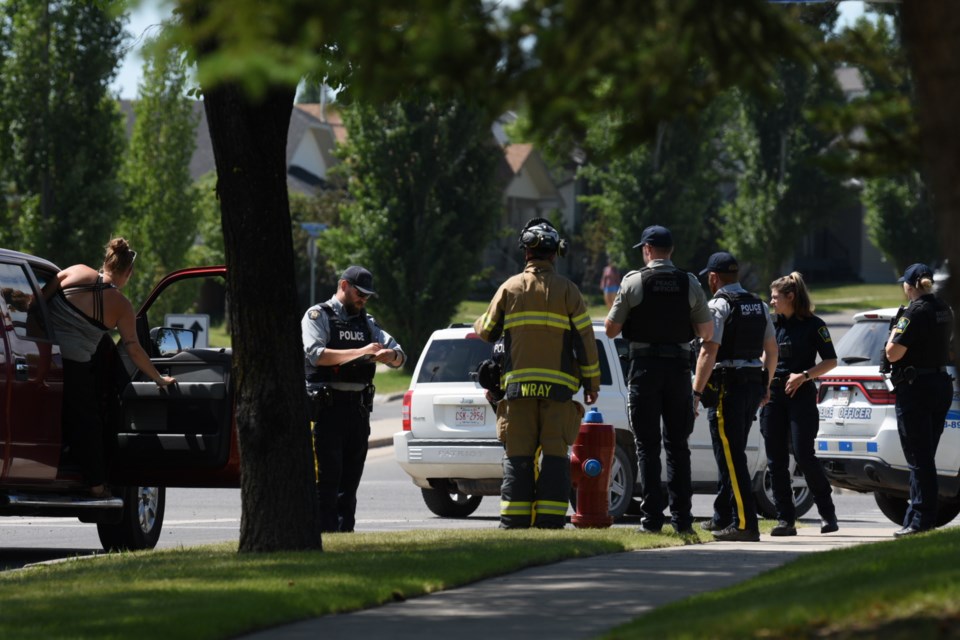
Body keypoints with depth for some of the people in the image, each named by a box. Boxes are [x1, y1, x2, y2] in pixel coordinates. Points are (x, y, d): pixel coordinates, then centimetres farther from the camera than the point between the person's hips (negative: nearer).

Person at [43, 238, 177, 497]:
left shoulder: (76, 273, 2)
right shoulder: (121, 306, -2)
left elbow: (38, 301, 1)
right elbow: (134, 350, 1)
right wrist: (159, 379, 12)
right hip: (75, 367, -2)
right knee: (87, 424, 12)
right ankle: (96, 483, 15)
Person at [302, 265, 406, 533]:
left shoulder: (366, 322, 18)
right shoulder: (318, 316, 0)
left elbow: (399, 355, 11)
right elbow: (315, 354, -17)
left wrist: (387, 355, -14)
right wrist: (359, 352, -22)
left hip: (358, 408, 7)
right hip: (327, 407, -7)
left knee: (350, 480, 7)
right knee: (327, 478, -10)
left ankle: (346, 533, 9)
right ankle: (325, 534, -11)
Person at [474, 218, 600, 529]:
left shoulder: (509, 288, 5)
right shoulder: (567, 290, 2)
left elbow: (487, 332, 12)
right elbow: (585, 338, 0)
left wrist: (477, 325, 36)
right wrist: (592, 383, 7)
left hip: (518, 385, 1)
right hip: (558, 386, -1)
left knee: (518, 457, 2)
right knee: (555, 455, 1)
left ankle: (514, 523, -1)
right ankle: (550, 521, -4)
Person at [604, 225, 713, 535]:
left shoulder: (633, 283, -5)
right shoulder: (690, 284, 2)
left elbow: (611, 329, -1)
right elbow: (707, 332, 4)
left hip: (645, 367, -2)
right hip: (678, 368, 2)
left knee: (647, 445, 0)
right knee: (677, 445, 9)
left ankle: (651, 517, -4)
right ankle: (682, 516, 5)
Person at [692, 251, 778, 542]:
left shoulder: (718, 305, -11)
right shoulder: (759, 306, 14)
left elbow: (709, 352, -18)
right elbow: (771, 349, 20)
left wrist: (696, 391, -18)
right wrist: (765, 384, 29)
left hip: (726, 385, -8)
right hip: (754, 385, 8)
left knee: (731, 456, -8)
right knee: (732, 454, 18)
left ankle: (744, 523, -14)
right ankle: (723, 517, 26)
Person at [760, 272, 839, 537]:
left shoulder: (813, 325, -1)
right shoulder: (773, 325, 12)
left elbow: (830, 361, -2)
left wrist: (804, 375, -13)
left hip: (801, 396, -5)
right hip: (773, 395, 5)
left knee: (803, 454, -11)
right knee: (776, 460, 1)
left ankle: (828, 513, 2)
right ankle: (785, 520, 5)